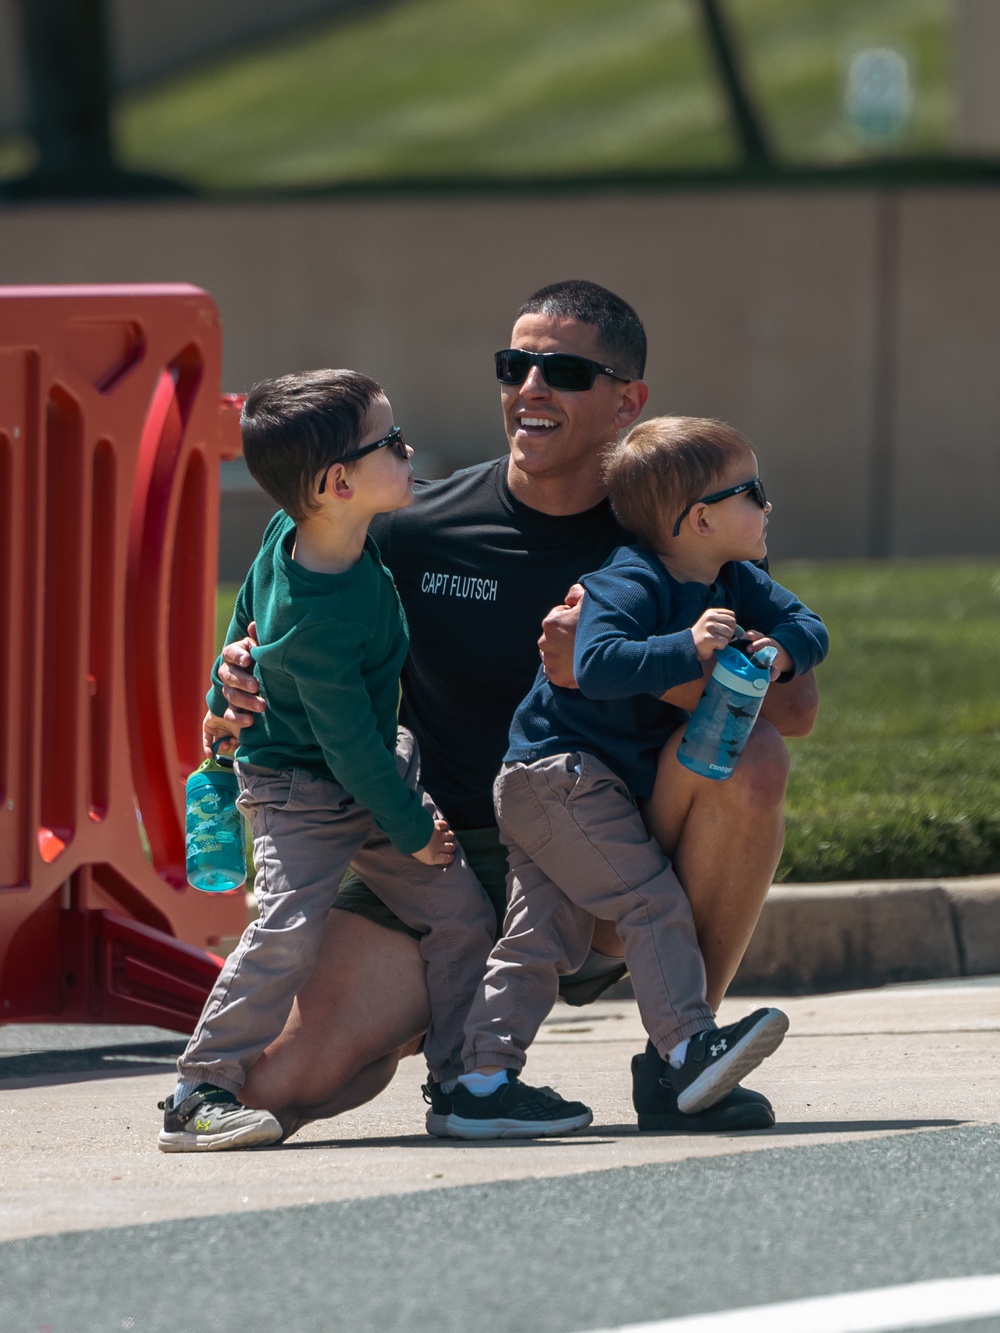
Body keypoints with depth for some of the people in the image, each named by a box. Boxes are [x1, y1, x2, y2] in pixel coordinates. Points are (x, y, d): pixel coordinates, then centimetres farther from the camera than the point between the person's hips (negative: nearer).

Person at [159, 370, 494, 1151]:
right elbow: (349, 743, -25)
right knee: (290, 927, -23)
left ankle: (462, 1079, 13)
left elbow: (249, 617, 12)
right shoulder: (317, 620, -34)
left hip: (377, 771, 9)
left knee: (461, 908, 3)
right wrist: (412, 830, -14)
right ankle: (199, 1095, -15)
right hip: (304, 794, -9)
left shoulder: (291, 535, -8)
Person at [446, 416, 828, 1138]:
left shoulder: (735, 585, 7)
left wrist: (780, 649, -16)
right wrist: (688, 650, -41)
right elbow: (596, 664, -35)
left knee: (545, 936, 5)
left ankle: (486, 1082, 3)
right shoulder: (629, 584, -21)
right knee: (654, 902, -16)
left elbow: (807, 625, 6)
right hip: (559, 772, -9)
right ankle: (690, 1047, -20)